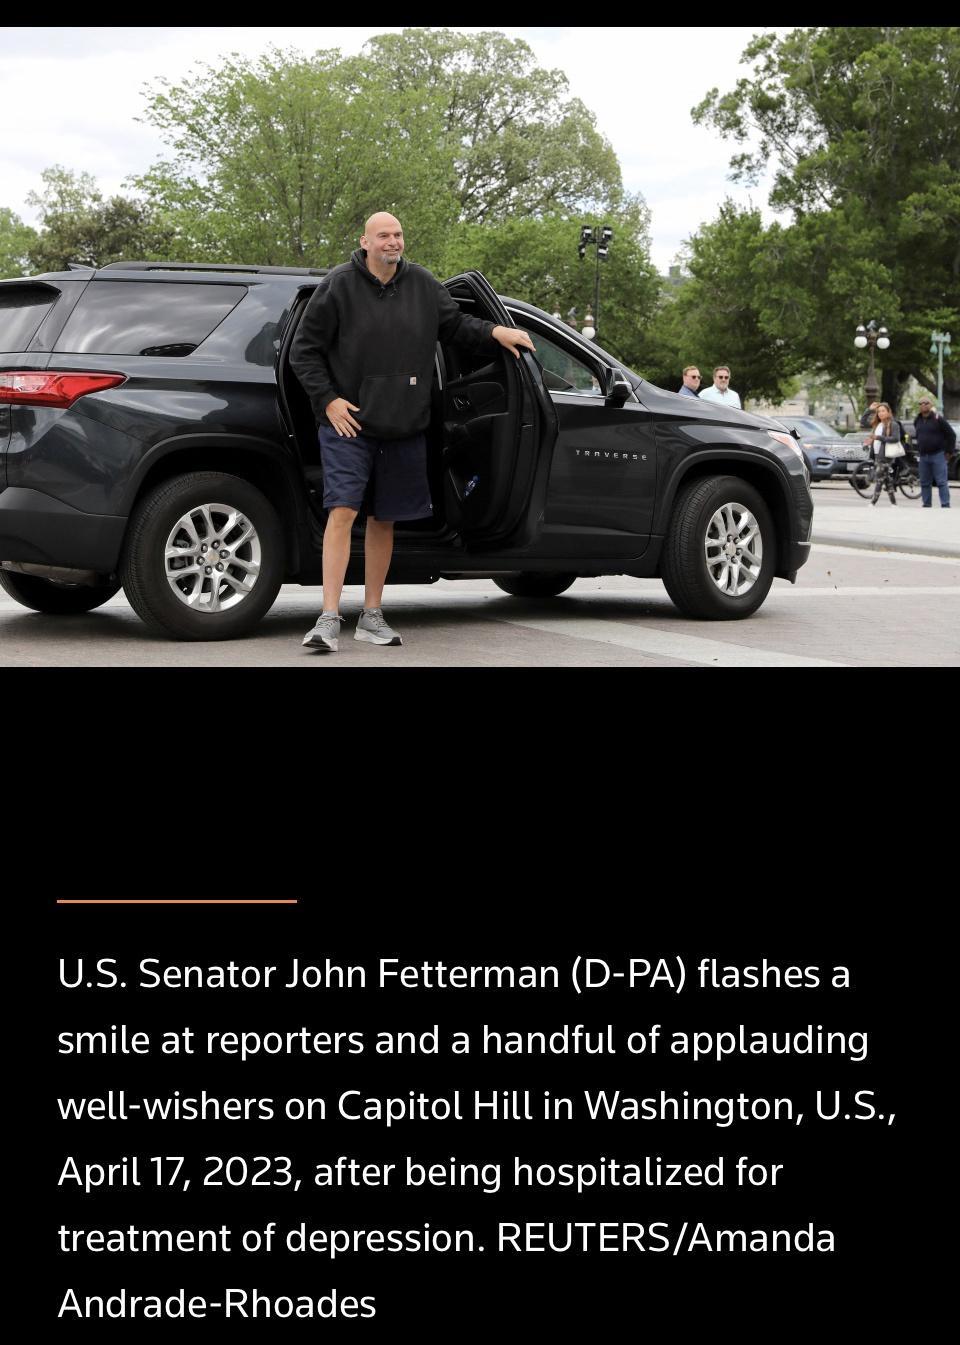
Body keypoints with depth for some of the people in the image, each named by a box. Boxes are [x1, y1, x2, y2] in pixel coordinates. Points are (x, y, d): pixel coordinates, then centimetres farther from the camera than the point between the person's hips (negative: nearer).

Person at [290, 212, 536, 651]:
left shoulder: (423, 284, 7)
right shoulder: (339, 285, -4)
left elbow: (454, 323, 21)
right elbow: (304, 350, -1)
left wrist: (494, 332, 3)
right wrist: (328, 400, -10)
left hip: (403, 428, 5)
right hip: (348, 423, -4)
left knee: (383, 519, 11)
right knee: (342, 511, -15)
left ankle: (372, 616, 21)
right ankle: (329, 619, -16)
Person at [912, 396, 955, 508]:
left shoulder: (938, 419, -7)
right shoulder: (917, 421, 12)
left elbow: (951, 435, -5)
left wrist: (949, 451, -6)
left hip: (938, 455, -6)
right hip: (923, 457, 6)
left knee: (941, 482, -8)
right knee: (925, 483, 8)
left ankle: (945, 506, -10)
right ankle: (926, 505, 15)